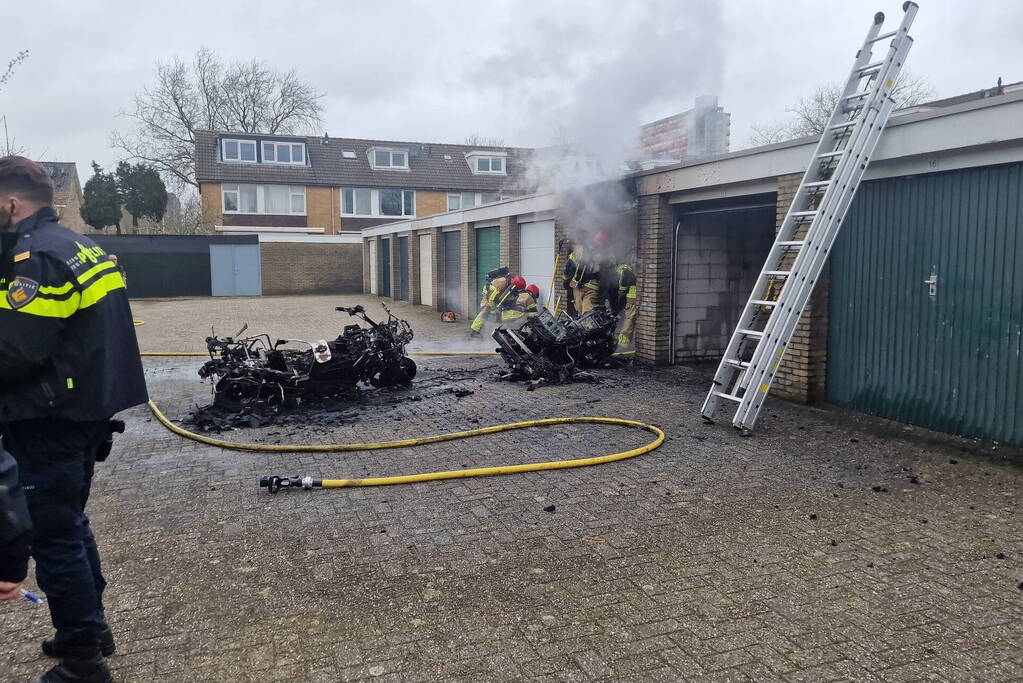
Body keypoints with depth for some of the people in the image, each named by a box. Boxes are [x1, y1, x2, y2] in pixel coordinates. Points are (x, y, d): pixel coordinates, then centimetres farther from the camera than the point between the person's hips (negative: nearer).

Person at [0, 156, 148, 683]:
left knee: (52, 536, 1)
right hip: (85, 413, 10)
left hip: (49, 425, -10)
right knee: (70, 525, 21)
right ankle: (91, 629, 35)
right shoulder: (80, 247, 12)